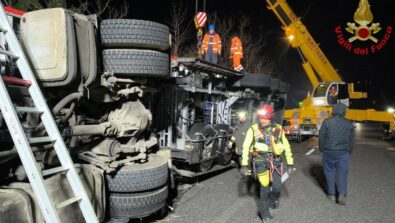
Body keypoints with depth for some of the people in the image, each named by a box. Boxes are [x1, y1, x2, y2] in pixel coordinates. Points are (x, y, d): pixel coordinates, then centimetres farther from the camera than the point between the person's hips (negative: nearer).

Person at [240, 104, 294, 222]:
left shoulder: (277, 129, -3)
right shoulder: (253, 129, -9)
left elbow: (286, 146, 6)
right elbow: (246, 147, -7)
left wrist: (290, 163, 7)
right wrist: (244, 164, -10)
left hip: (275, 161, 2)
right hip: (261, 161, -2)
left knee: (277, 186, 3)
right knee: (265, 186, -2)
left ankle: (273, 199, 39)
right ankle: (264, 211, 20)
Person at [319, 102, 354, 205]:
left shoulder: (327, 122, -8)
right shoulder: (349, 124, 1)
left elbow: (321, 138, -4)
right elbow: (351, 140, 8)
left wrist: (322, 150, 10)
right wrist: (348, 152, 19)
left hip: (328, 152, -1)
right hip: (343, 153, 1)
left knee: (329, 173, 12)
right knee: (342, 174, 8)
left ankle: (332, 194, 18)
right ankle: (342, 195, -4)